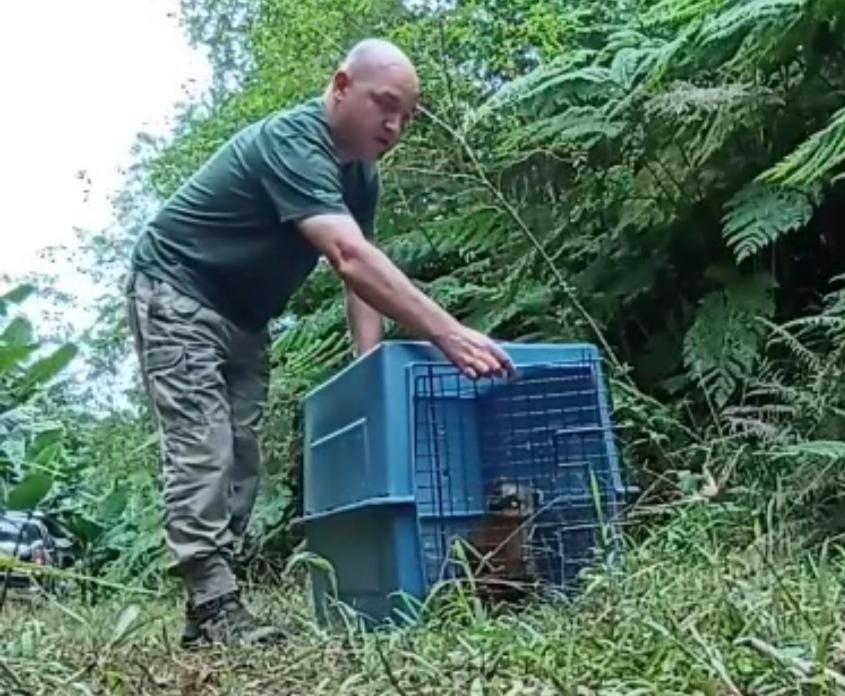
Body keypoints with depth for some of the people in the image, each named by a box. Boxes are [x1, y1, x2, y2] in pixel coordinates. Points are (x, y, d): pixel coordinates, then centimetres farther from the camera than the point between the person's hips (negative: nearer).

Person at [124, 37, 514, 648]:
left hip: (243, 317, 9)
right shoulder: (291, 143, -28)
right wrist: (448, 335, -48)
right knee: (202, 447, -18)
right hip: (175, 292, -9)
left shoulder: (362, 175, 1)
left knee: (240, 456, 4)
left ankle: (209, 605, 9)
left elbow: (361, 271, -3)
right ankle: (215, 607, -18)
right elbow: (351, 258, -42)